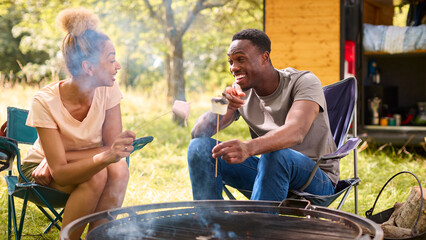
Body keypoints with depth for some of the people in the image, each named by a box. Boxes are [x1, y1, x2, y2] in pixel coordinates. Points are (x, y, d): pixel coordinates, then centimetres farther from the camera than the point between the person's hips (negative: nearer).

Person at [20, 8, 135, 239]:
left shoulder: (108, 90, -16)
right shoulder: (45, 102, -27)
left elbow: (111, 149, -17)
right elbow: (61, 173, -31)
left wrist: (57, 158, -26)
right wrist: (104, 157, -48)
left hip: (85, 166, 3)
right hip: (41, 168, -3)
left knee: (119, 169, -29)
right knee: (97, 175, -32)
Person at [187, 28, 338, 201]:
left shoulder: (304, 82, -14)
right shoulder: (240, 91, 1)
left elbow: (296, 132, -34)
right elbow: (197, 133, -7)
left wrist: (249, 147, -53)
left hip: (317, 179, -5)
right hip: (267, 171, 5)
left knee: (275, 154, -38)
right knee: (199, 147, -12)